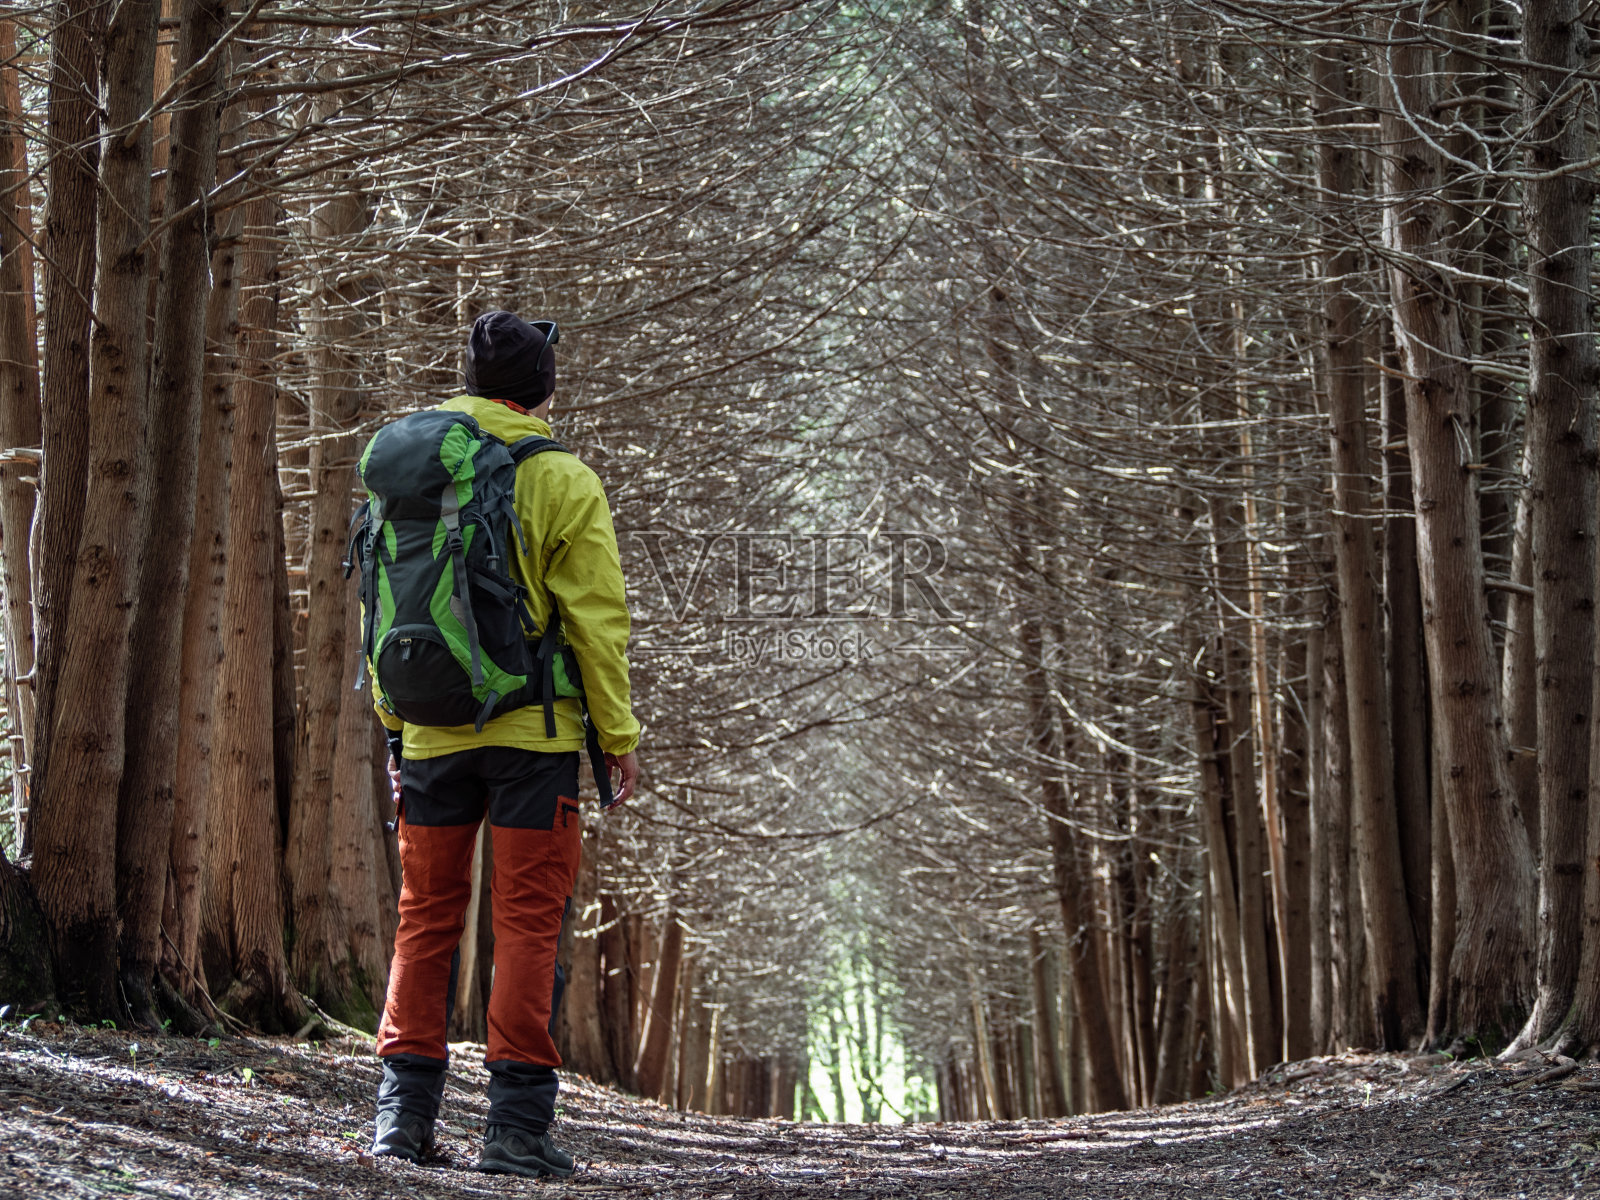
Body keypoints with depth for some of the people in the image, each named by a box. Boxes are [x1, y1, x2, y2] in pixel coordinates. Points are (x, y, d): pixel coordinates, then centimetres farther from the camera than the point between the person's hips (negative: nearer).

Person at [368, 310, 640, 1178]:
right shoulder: (563, 483, -6)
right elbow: (595, 618, -8)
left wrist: (394, 725, 17)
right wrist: (618, 733, -1)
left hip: (433, 734, 4)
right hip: (532, 731, -4)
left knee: (426, 916, 11)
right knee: (529, 921, 1)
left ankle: (403, 1111, 8)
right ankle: (516, 1122, -2)